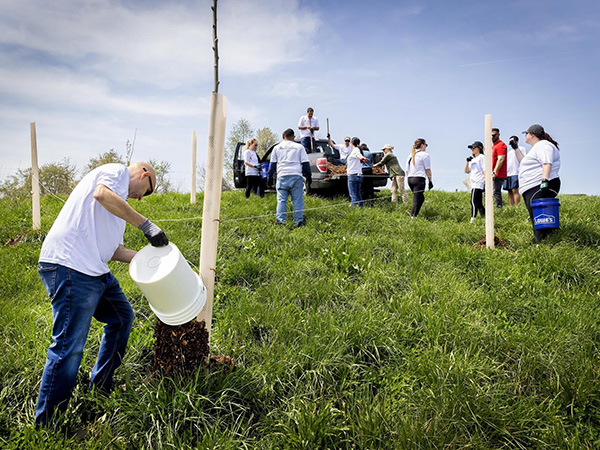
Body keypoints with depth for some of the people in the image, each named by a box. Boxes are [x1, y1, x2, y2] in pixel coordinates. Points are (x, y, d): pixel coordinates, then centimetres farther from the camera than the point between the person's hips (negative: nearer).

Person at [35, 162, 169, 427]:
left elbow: (114, 250, 24)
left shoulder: (120, 204, 28)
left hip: (94, 271, 11)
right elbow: (102, 194, -22)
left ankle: (101, 388, 34)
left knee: (122, 317, 21)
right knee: (70, 347, -8)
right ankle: (46, 426, 4)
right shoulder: (118, 171, 2)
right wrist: (146, 225, -19)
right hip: (69, 266, -11)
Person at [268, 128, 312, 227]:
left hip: (282, 176, 1)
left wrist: (270, 177, 18)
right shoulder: (299, 147, 12)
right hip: (296, 176, -1)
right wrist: (308, 176, 12)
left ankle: (281, 220, -8)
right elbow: (305, 163, 9)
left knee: (281, 200, 1)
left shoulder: (277, 147, 16)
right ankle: (299, 221, -4)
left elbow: (272, 164, 15)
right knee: (297, 200, 0)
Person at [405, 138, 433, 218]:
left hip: (410, 179, 7)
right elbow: (427, 169, -4)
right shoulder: (425, 154, -2)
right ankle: (413, 217, -14)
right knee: (417, 200, -9)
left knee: (421, 198, 18)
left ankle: (414, 215, 12)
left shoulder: (410, 156, 18)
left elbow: (407, 170, 18)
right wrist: (430, 181, 2)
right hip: (419, 179, -7)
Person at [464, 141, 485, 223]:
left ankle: (473, 220, -18)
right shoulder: (473, 159, 23)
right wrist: (467, 162, 4)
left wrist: (485, 181, -19)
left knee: (474, 201, -15)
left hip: (479, 183, -9)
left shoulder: (481, 157, -2)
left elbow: (485, 170, -11)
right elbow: (466, 171, 18)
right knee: (479, 203, 9)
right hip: (474, 184, 10)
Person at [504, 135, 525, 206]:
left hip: (515, 173, -7)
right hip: (507, 173, 7)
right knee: (510, 192, 4)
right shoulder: (509, 151, 25)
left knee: (515, 190, -13)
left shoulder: (521, 148, 6)